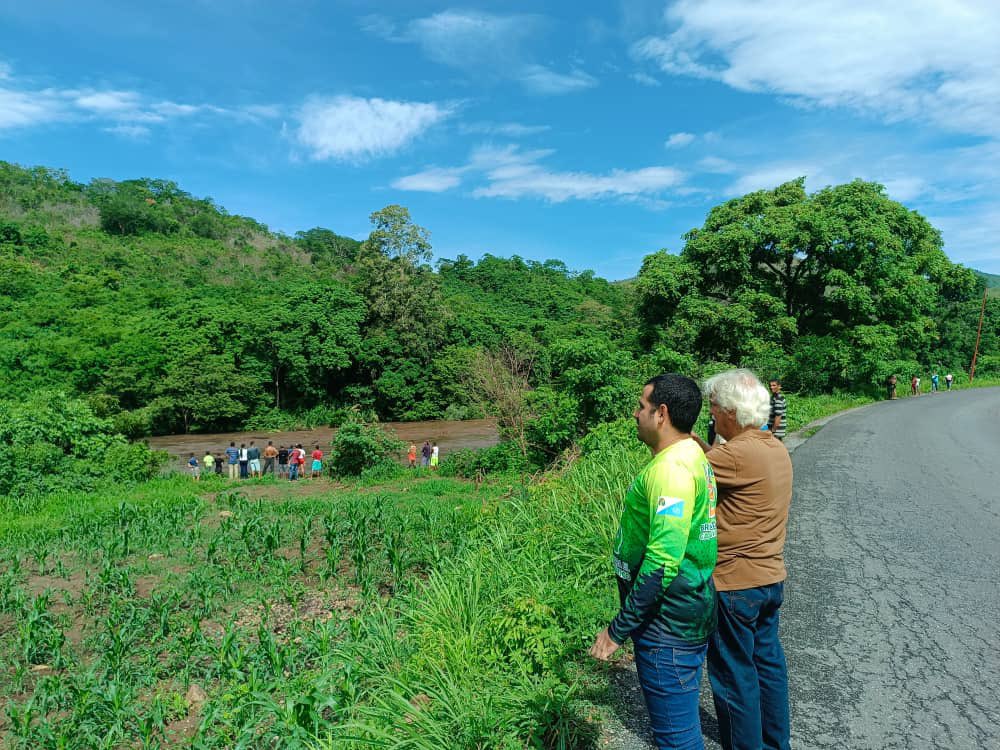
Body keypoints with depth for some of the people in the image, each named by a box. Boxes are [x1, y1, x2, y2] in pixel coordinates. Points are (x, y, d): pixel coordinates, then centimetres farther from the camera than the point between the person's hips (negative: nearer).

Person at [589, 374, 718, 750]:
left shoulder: (671, 468, -23)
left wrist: (618, 629, -21)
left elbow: (662, 560, -29)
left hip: (667, 626, -10)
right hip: (693, 613, 10)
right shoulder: (693, 456, 9)